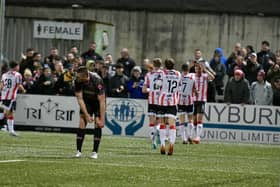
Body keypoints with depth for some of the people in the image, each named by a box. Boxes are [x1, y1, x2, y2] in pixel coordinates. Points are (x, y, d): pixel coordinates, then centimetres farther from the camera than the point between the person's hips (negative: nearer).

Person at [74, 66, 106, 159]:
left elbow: (102, 101, -32)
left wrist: (102, 120, -31)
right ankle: (79, 151, -4)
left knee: (97, 124, -12)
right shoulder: (78, 81, -26)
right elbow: (80, 98, -17)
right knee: (82, 122, -9)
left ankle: (95, 152, -5)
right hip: (87, 101, 3)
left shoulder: (97, 81, -36)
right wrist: (86, 115, -21)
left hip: (98, 101, -3)